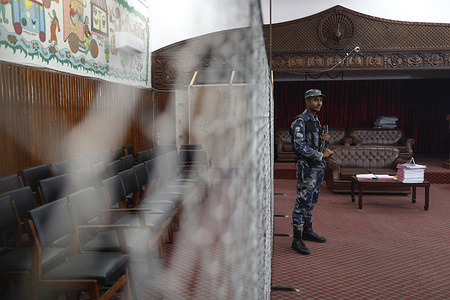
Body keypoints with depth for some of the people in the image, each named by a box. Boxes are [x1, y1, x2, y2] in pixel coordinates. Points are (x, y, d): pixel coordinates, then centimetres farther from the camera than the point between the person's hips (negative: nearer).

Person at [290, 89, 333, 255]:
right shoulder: (300, 121, -13)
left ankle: (308, 232, 29)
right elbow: (300, 146, -22)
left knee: (311, 201, 17)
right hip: (307, 168, -9)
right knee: (302, 202, -6)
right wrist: (321, 155, -18)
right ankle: (297, 240, -1)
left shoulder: (316, 120, 16)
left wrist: (323, 139, 2)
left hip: (319, 167, 9)